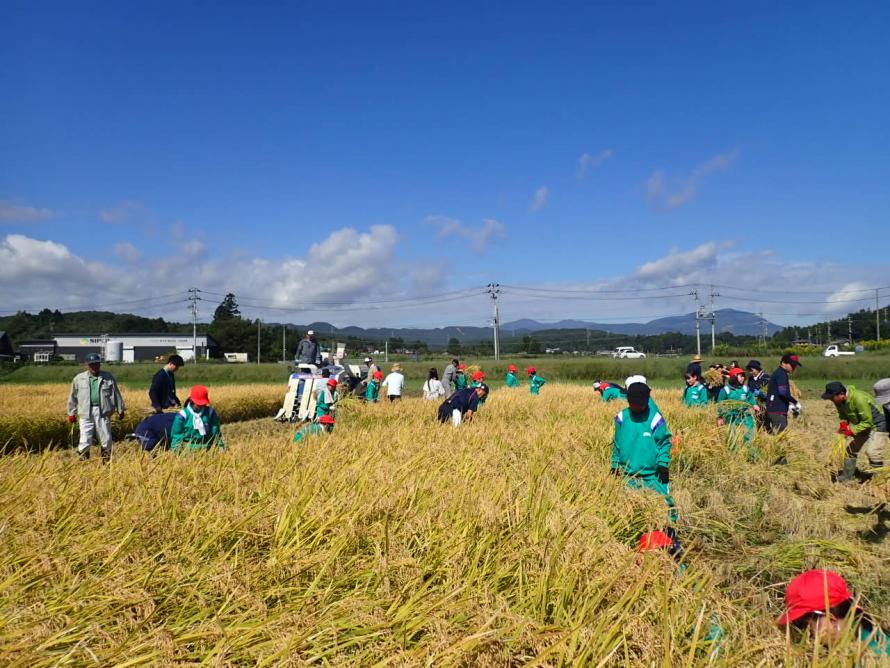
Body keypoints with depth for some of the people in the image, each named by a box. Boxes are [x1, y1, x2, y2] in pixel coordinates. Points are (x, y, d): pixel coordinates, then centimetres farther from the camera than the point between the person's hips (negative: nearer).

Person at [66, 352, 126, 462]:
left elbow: (116, 394, 10)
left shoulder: (108, 377, 6)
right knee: (85, 440, -4)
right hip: (86, 413, 0)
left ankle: (106, 460, 19)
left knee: (106, 438, 5)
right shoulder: (78, 379, 7)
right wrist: (71, 413, 13)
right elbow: (73, 397, 13)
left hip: (103, 412, 0)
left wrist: (120, 410, 10)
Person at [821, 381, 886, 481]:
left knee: (872, 452, -18)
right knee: (851, 449, 11)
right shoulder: (840, 401, -12)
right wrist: (843, 423, -15)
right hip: (861, 425, 9)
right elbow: (843, 415, 6)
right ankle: (847, 476, 23)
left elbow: (867, 422, -30)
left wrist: (852, 431, -32)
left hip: (877, 426, -9)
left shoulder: (859, 399, -37)